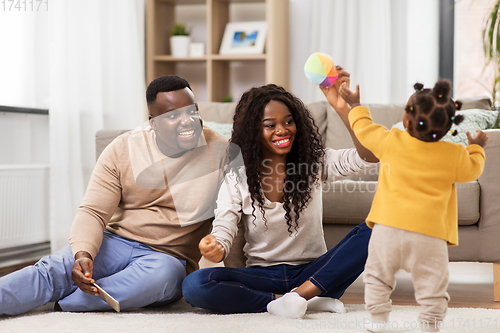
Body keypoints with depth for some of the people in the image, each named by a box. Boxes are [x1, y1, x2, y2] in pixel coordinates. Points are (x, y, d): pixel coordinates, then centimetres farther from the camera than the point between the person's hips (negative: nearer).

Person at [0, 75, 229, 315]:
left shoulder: (219, 151, -5)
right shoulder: (123, 149, -2)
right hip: (116, 243, 2)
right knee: (54, 269, -26)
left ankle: (63, 304, -31)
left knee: (162, 273, -37)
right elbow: (93, 212, -4)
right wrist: (83, 254, -25)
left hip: (168, 257, -2)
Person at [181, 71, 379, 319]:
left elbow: (368, 157, -16)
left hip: (313, 273, 0)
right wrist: (215, 250, -35)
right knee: (194, 285, -28)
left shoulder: (316, 162, 1)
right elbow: (222, 234, -9)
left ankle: (299, 295, -27)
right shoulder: (236, 180, 0)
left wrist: (343, 108, -31)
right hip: (262, 277, 0)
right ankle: (307, 300, -28)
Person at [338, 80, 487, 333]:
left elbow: (364, 129, 13)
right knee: (432, 284, 9)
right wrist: (476, 148, 34)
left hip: (388, 227, 1)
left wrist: (355, 105, 31)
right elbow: (472, 170, 15)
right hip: (429, 233, -1)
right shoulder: (455, 156, -3)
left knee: (378, 274, 17)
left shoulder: (390, 141, -3)